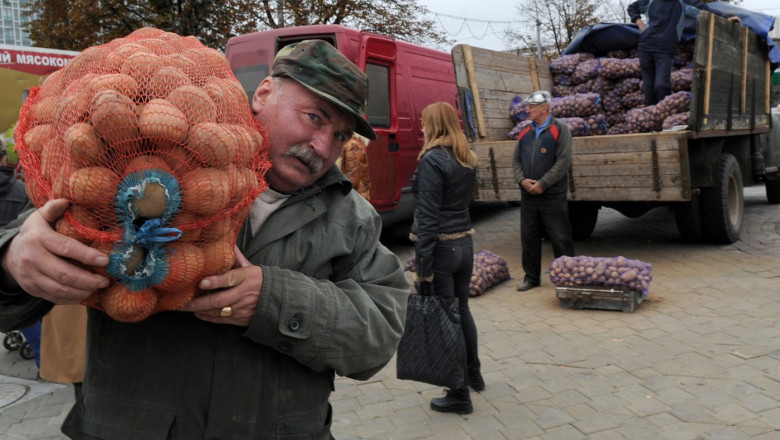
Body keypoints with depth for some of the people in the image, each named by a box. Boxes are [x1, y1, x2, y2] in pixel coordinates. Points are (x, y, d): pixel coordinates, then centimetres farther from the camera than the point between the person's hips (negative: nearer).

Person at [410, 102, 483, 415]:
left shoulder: (432, 160, -16)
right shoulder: (468, 159, 9)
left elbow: (428, 217, -19)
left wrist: (424, 270, -18)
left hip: (439, 247, -8)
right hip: (464, 244, 8)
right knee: (462, 310, 24)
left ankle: (459, 396, 15)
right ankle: (473, 375, 41)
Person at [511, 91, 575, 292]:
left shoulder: (560, 130, -4)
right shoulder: (525, 132, 13)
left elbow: (563, 162, -12)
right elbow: (516, 159, 12)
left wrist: (542, 184, -16)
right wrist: (522, 180, -7)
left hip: (553, 197, -5)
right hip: (528, 196, 5)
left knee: (560, 239, 2)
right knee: (529, 239, 10)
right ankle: (531, 277, 23)